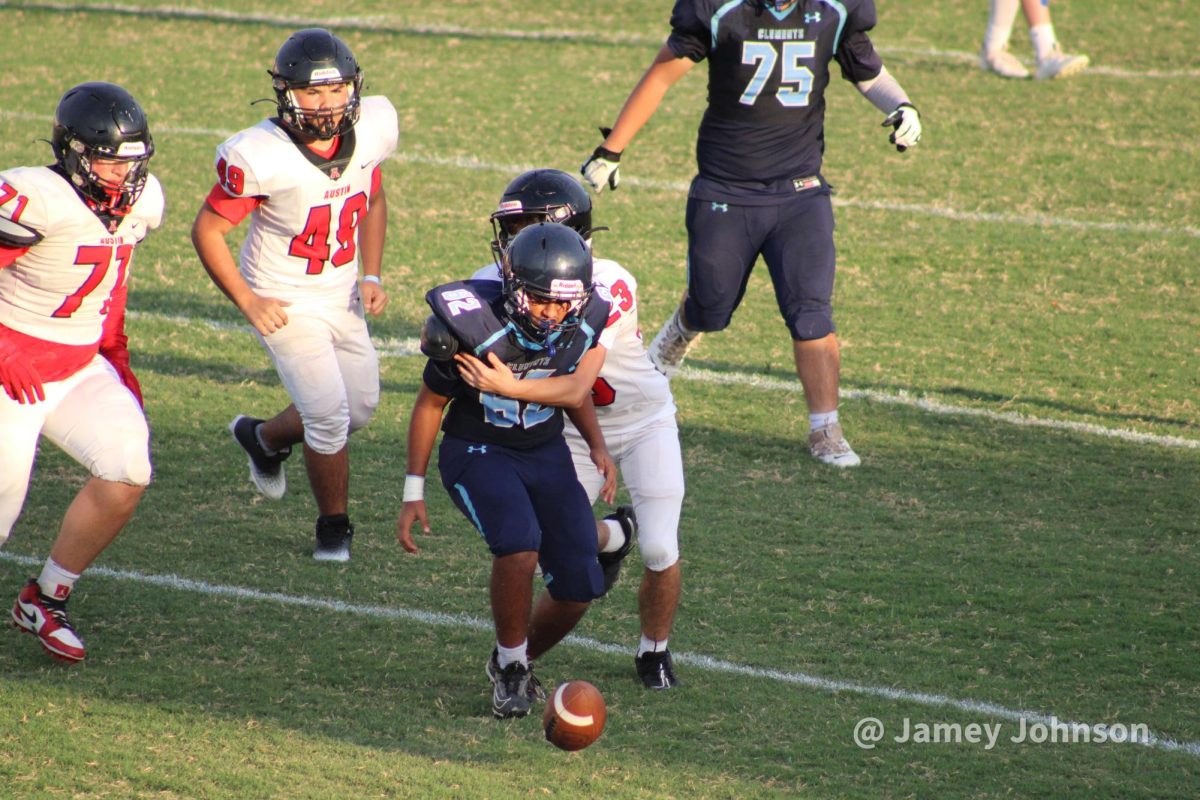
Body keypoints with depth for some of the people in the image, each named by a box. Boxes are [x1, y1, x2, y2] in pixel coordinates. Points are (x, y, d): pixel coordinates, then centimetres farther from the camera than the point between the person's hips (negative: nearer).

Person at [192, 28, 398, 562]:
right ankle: (333, 527, 13)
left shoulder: (371, 130, -11)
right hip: (287, 304, -6)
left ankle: (264, 438, 44)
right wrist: (247, 302, -17)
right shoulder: (261, 158, -28)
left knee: (360, 406, 16)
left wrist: (372, 277, 2)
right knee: (330, 416, -11)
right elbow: (207, 231, -16)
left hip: (341, 297, 6)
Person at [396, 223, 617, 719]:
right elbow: (430, 404, -9)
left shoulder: (581, 326, -13)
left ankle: (519, 659, 27)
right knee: (519, 547, -32)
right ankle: (510, 668, -9)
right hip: (478, 454, -4)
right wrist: (413, 493, -7)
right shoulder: (476, 329, -26)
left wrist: (598, 446, -3)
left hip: (547, 452, 5)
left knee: (578, 589, -4)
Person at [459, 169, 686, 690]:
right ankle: (614, 534, 32)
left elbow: (577, 387, -41)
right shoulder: (499, 282, -18)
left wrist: (509, 388, -57)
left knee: (660, 552, -12)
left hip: (643, 421, -4)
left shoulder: (609, 286, -33)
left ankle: (654, 651, 17)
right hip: (574, 430, 4)